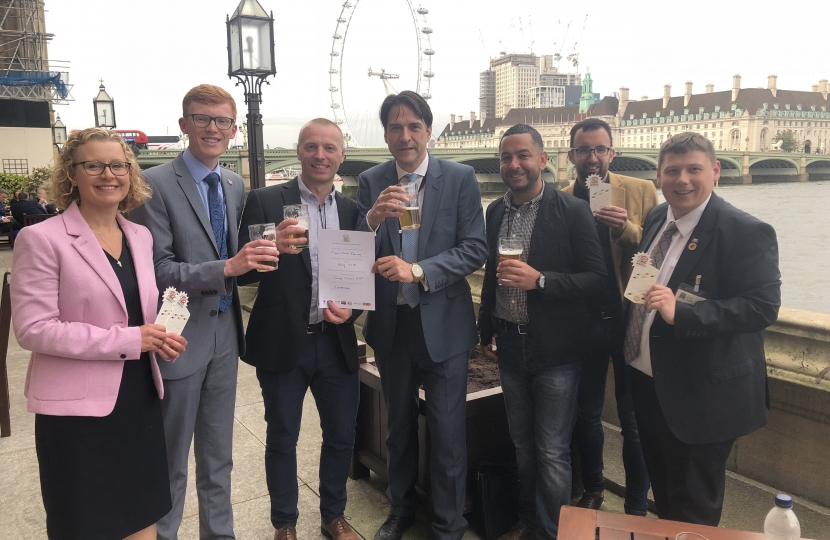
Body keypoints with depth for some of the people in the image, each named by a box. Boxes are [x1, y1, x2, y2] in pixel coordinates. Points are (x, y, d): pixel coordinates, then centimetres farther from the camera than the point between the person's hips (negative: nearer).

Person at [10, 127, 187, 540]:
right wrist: (127, 341, -19)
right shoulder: (42, 239, -11)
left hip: (139, 400, 6)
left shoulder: (141, 237, 8)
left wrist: (158, 339, -5)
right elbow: (33, 329, -16)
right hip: (77, 408, -5)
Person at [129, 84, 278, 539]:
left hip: (224, 335, 6)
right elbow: (157, 270, -17)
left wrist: (258, 253, -9)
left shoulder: (236, 186, 8)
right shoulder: (155, 184, -12)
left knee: (218, 455, 20)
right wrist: (227, 267, -28)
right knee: (171, 462, 11)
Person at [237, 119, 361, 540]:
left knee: (342, 435, 15)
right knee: (281, 440, 14)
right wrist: (272, 248, -31)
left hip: (336, 342, 4)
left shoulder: (352, 209, 5)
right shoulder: (265, 202, -7)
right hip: (282, 343, -3)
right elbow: (242, 271, -11)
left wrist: (351, 309, -11)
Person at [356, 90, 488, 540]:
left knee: (447, 432, 8)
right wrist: (373, 219, -24)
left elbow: (475, 249, -12)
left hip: (442, 323, -2)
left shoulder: (460, 178, -7)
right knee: (399, 425, 21)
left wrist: (418, 271, -23)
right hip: (390, 322, 3)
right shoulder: (370, 182, 0)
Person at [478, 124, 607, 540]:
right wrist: (486, 331, 17)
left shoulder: (573, 211, -11)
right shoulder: (496, 211, 6)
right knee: (522, 443, 18)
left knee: (552, 451, 4)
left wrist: (540, 280, -25)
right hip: (510, 345, 5)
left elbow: (598, 278, -13)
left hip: (555, 348, -5)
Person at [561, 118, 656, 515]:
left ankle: (637, 505, 26)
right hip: (582, 321, 2)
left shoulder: (641, 192, -1)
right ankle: (592, 490, 36)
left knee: (634, 418, 8)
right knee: (585, 414, 14)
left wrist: (626, 228, -24)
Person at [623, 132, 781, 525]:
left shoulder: (745, 232, -18)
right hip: (647, 384, 7)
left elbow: (763, 306, -24)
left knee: (693, 511, 11)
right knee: (663, 491, 25)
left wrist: (680, 312, -33)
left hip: (700, 393, -7)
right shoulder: (656, 218, 5)